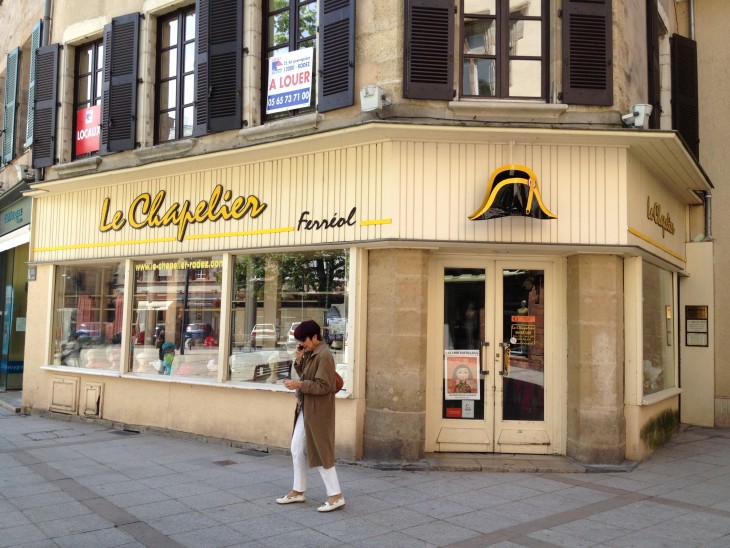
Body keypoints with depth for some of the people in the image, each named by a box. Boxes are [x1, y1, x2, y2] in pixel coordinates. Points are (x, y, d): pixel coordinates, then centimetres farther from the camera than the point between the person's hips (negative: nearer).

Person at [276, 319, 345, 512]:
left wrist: (298, 385, -22)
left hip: (317, 412, -10)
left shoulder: (324, 355, -19)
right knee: (297, 450, 16)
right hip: (305, 409, 10)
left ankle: (336, 496, 8)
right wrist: (299, 359, -2)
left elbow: (323, 386, -23)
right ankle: (298, 491, 29)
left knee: (321, 453, -2)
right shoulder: (310, 353, 9)